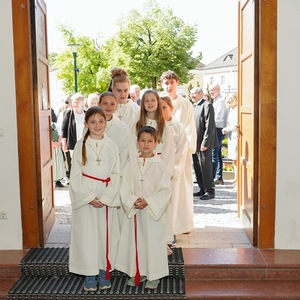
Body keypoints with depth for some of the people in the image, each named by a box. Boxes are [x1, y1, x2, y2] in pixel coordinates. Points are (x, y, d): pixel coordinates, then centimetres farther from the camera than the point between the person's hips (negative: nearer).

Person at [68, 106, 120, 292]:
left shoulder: (111, 146, 3)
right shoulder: (81, 145, 0)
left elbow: (116, 175, 1)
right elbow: (75, 175, -2)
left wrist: (105, 198, -10)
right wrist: (90, 197, -11)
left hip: (107, 197, 1)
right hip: (85, 197, -1)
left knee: (106, 233, 4)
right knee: (87, 233, 1)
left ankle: (104, 272, 18)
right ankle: (90, 274, 13)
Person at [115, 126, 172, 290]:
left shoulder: (160, 165, -6)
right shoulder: (131, 164, 2)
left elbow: (165, 190, -9)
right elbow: (125, 187, 0)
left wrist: (148, 201, -18)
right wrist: (133, 201, -16)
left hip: (154, 211, -3)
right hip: (134, 210, 3)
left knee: (153, 242, 3)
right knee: (135, 241, 10)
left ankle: (153, 275, 18)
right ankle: (137, 273, 26)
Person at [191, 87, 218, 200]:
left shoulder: (207, 105, -10)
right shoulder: (194, 106, 16)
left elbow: (209, 126, -16)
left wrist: (205, 143, -19)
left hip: (204, 143, -8)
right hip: (195, 142, 8)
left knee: (205, 166, -3)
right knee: (197, 166, 11)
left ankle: (209, 191, 7)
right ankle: (202, 189, 21)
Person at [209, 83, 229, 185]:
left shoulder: (221, 100, -10)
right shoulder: (216, 101, 20)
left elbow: (218, 117, -16)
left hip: (218, 130, -10)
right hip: (215, 130, 10)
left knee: (214, 154, -12)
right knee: (218, 154, 11)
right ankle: (219, 178, 15)